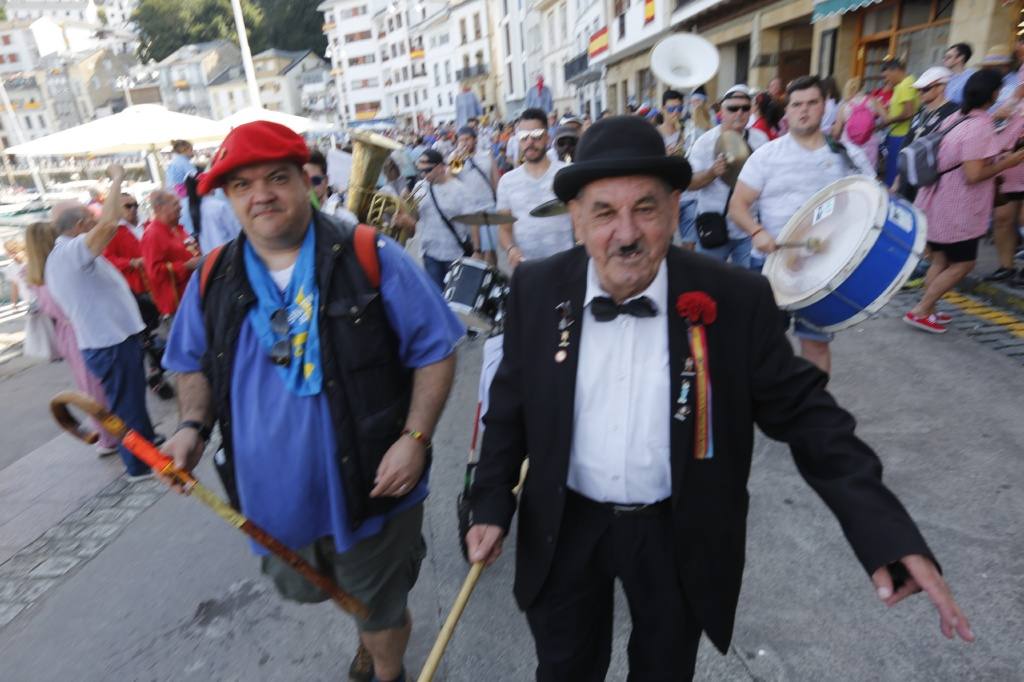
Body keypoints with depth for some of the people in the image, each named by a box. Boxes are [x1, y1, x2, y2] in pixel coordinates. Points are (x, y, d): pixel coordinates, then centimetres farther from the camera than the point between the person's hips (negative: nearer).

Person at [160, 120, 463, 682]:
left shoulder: (370, 259, -15)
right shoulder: (214, 279, 0)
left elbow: (434, 352, -11)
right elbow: (196, 364, 14)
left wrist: (414, 438, -20)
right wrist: (193, 427, -5)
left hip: (369, 489, -5)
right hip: (273, 497, 6)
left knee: (379, 610, 17)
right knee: (301, 589, 30)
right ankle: (375, 622, 63)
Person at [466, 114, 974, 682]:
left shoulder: (737, 300, -17)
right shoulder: (536, 290, -13)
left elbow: (802, 412, -9)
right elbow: (510, 408, -3)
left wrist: (886, 529, -17)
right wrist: (492, 504, -1)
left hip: (680, 537, 0)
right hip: (566, 527, 1)